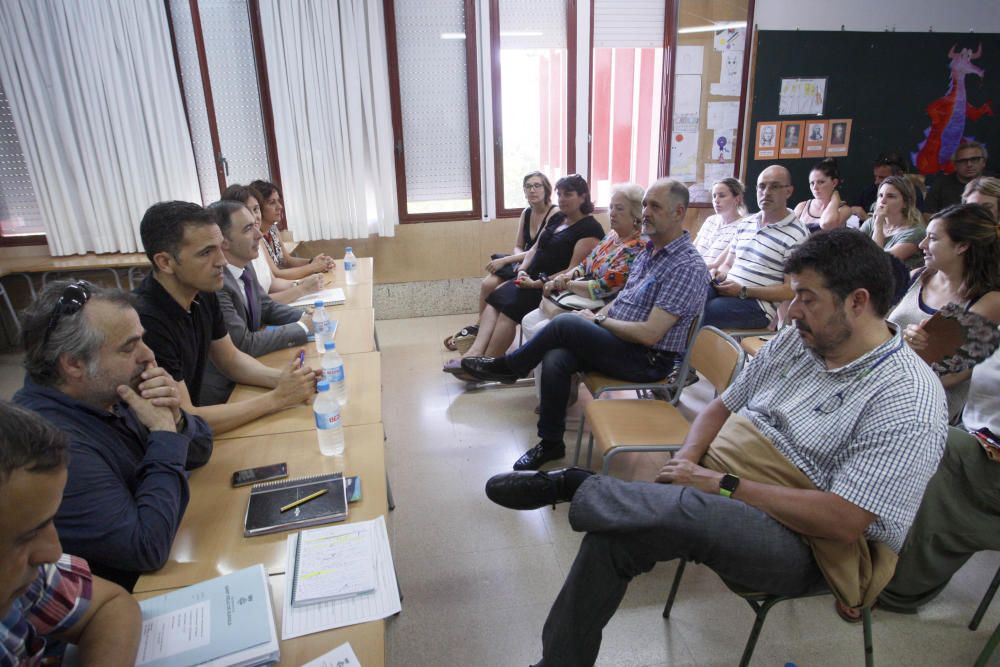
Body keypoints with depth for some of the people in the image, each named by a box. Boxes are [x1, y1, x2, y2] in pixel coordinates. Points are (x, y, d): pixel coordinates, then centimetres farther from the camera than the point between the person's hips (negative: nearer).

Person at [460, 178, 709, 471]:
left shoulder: (688, 266, -18)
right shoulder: (649, 250, 12)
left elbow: (649, 334, -24)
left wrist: (599, 321, -11)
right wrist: (595, 318, 2)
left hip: (648, 360, -8)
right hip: (619, 338, 8)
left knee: (565, 324, -23)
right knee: (555, 359, -18)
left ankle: (507, 367, 2)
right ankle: (550, 443, -5)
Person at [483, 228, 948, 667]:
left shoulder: (907, 402, -17)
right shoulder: (796, 340, 5)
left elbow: (842, 521, -24)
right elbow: (722, 407, 13)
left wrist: (724, 485, -21)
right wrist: (688, 460, -7)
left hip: (802, 545, -6)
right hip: (716, 498, 7)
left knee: (688, 512, -36)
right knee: (612, 536, -16)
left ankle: (571, 486, -10)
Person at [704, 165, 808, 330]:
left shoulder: (797, 236, -4)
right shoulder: (745, 223, 18)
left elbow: (791, 290, -8)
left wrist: (743, 291, -16)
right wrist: (719, 273, -2)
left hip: (759, 303, -6)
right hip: (726, 289, 6)